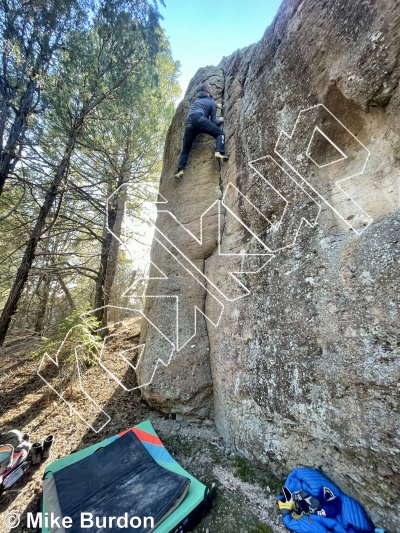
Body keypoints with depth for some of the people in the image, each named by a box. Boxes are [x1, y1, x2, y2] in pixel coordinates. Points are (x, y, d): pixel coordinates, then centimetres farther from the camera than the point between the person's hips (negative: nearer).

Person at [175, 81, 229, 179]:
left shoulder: (198, 98, 36)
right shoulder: (212, 102, 18)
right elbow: (213, 122, 16)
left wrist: (215, 105, 57)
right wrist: (220, 120, 35)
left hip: (188, 122, 6)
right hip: (198, 119, -5)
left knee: (185, 149, 9)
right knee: (220, 133, 2)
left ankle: (180, 170, -7)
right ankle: (219, 153, -25)